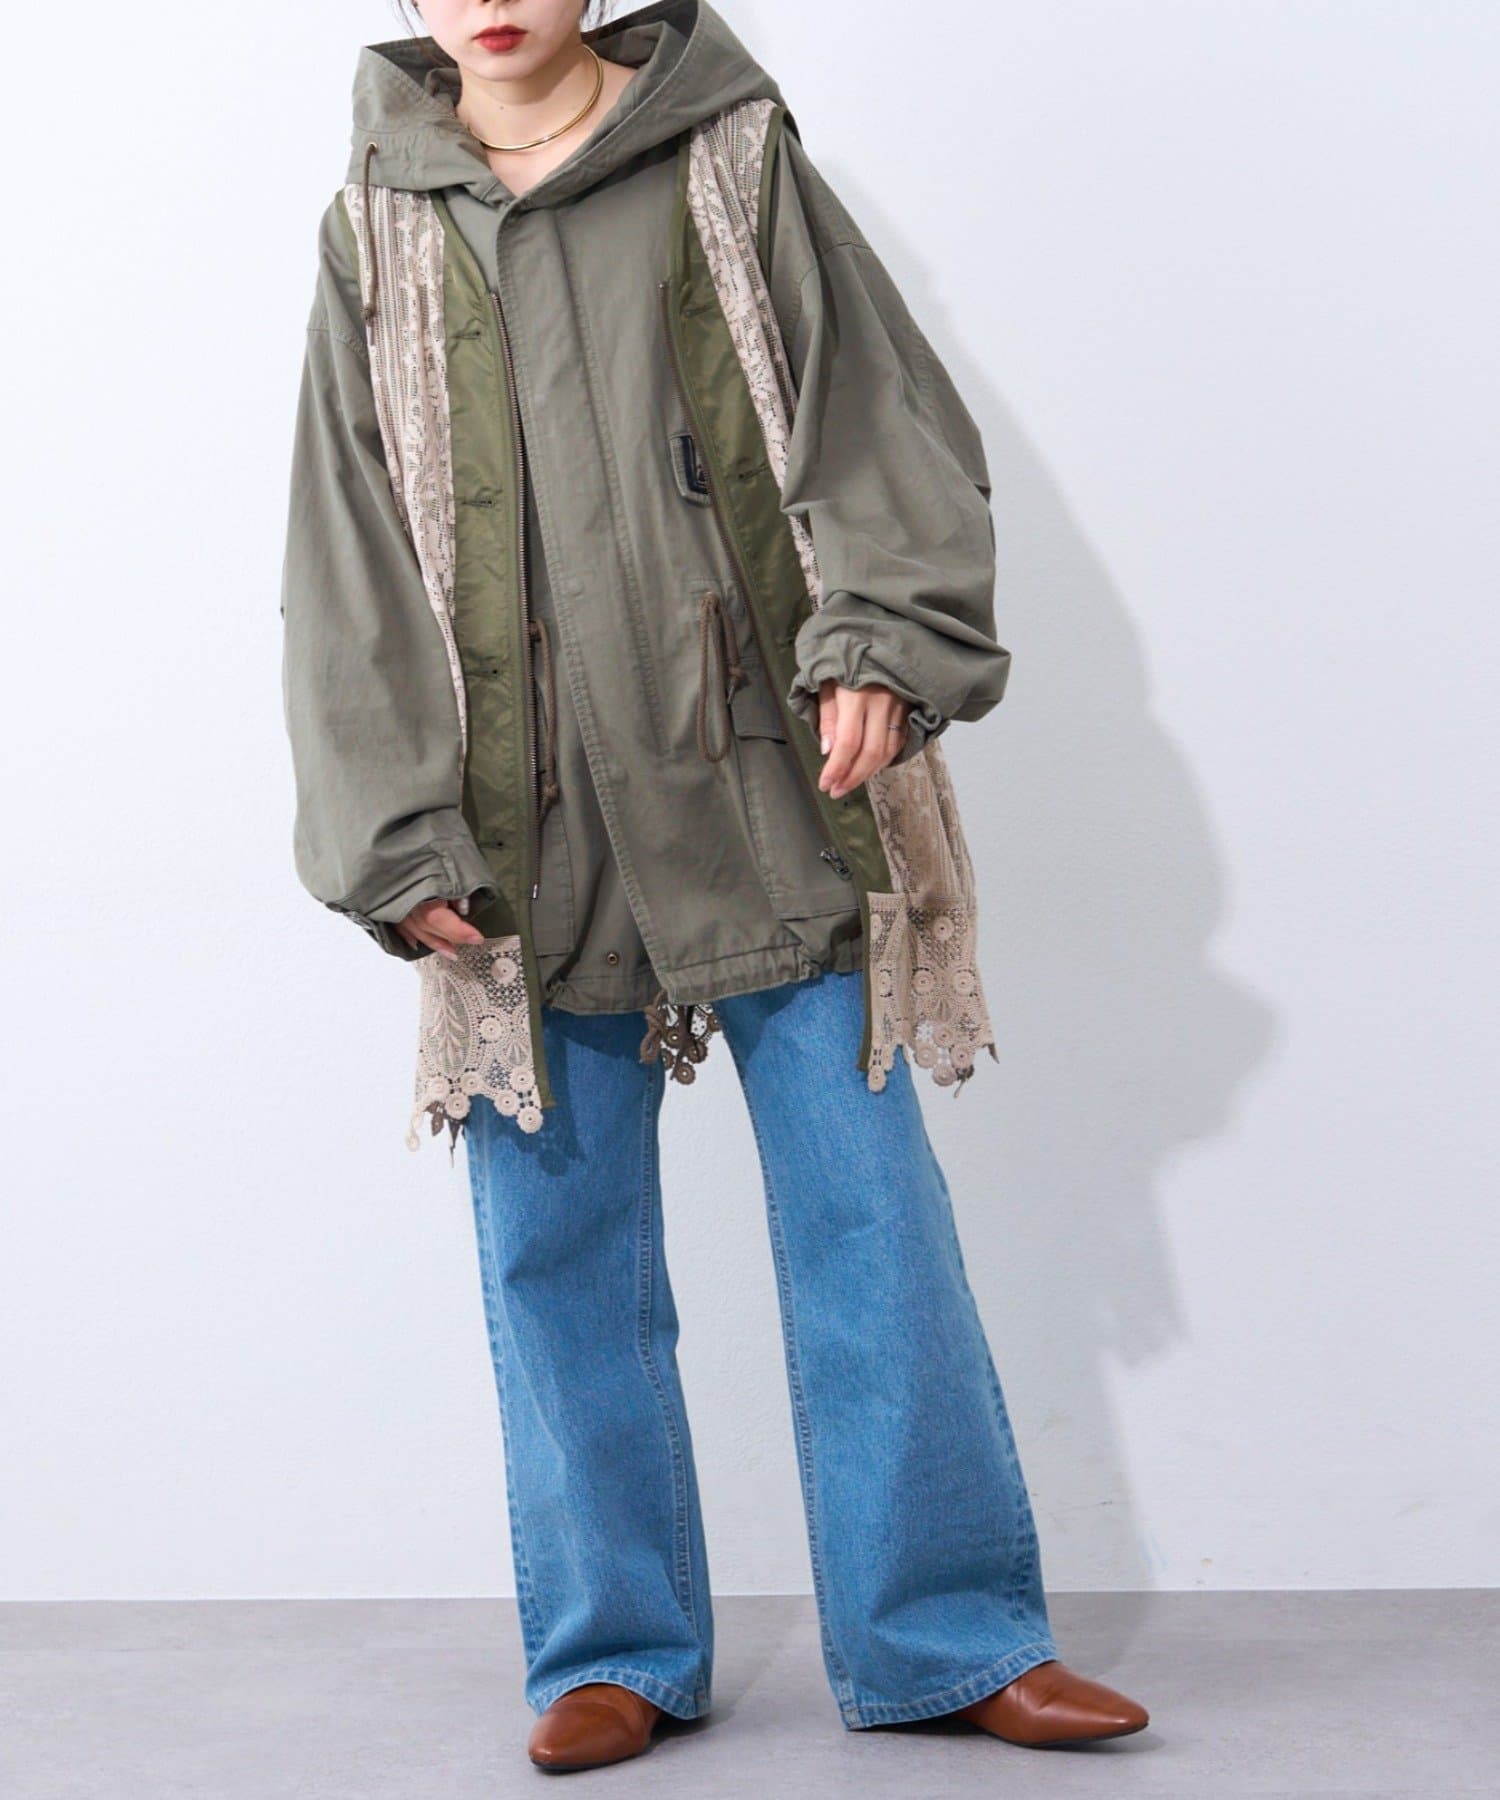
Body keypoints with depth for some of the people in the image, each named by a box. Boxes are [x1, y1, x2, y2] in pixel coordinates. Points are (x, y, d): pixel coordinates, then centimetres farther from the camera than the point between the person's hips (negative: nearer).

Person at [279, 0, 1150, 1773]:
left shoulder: (735, 159, 7)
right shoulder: (375, 229, 11)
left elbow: (880, 420, 3)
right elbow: (346, 570, 8)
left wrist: (883, 644, -13)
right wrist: (393, 837, 0)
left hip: (764, 807, -1)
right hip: (523, 846, 2)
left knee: (867, 1211, 1)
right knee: (560, 1254, 6)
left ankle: (943, 1636, 15)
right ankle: (615, 1649, 21)